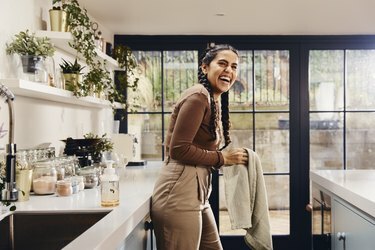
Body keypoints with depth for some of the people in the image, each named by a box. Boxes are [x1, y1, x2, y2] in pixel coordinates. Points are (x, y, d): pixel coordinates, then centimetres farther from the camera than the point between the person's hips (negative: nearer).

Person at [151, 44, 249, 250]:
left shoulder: (216, 101, 18)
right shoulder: (198, 96, -12)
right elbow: (179, 149, -18)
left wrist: (230, 158, 5)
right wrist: (223, 158, -10)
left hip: (197, 194, 10)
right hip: (179, 195, -10)